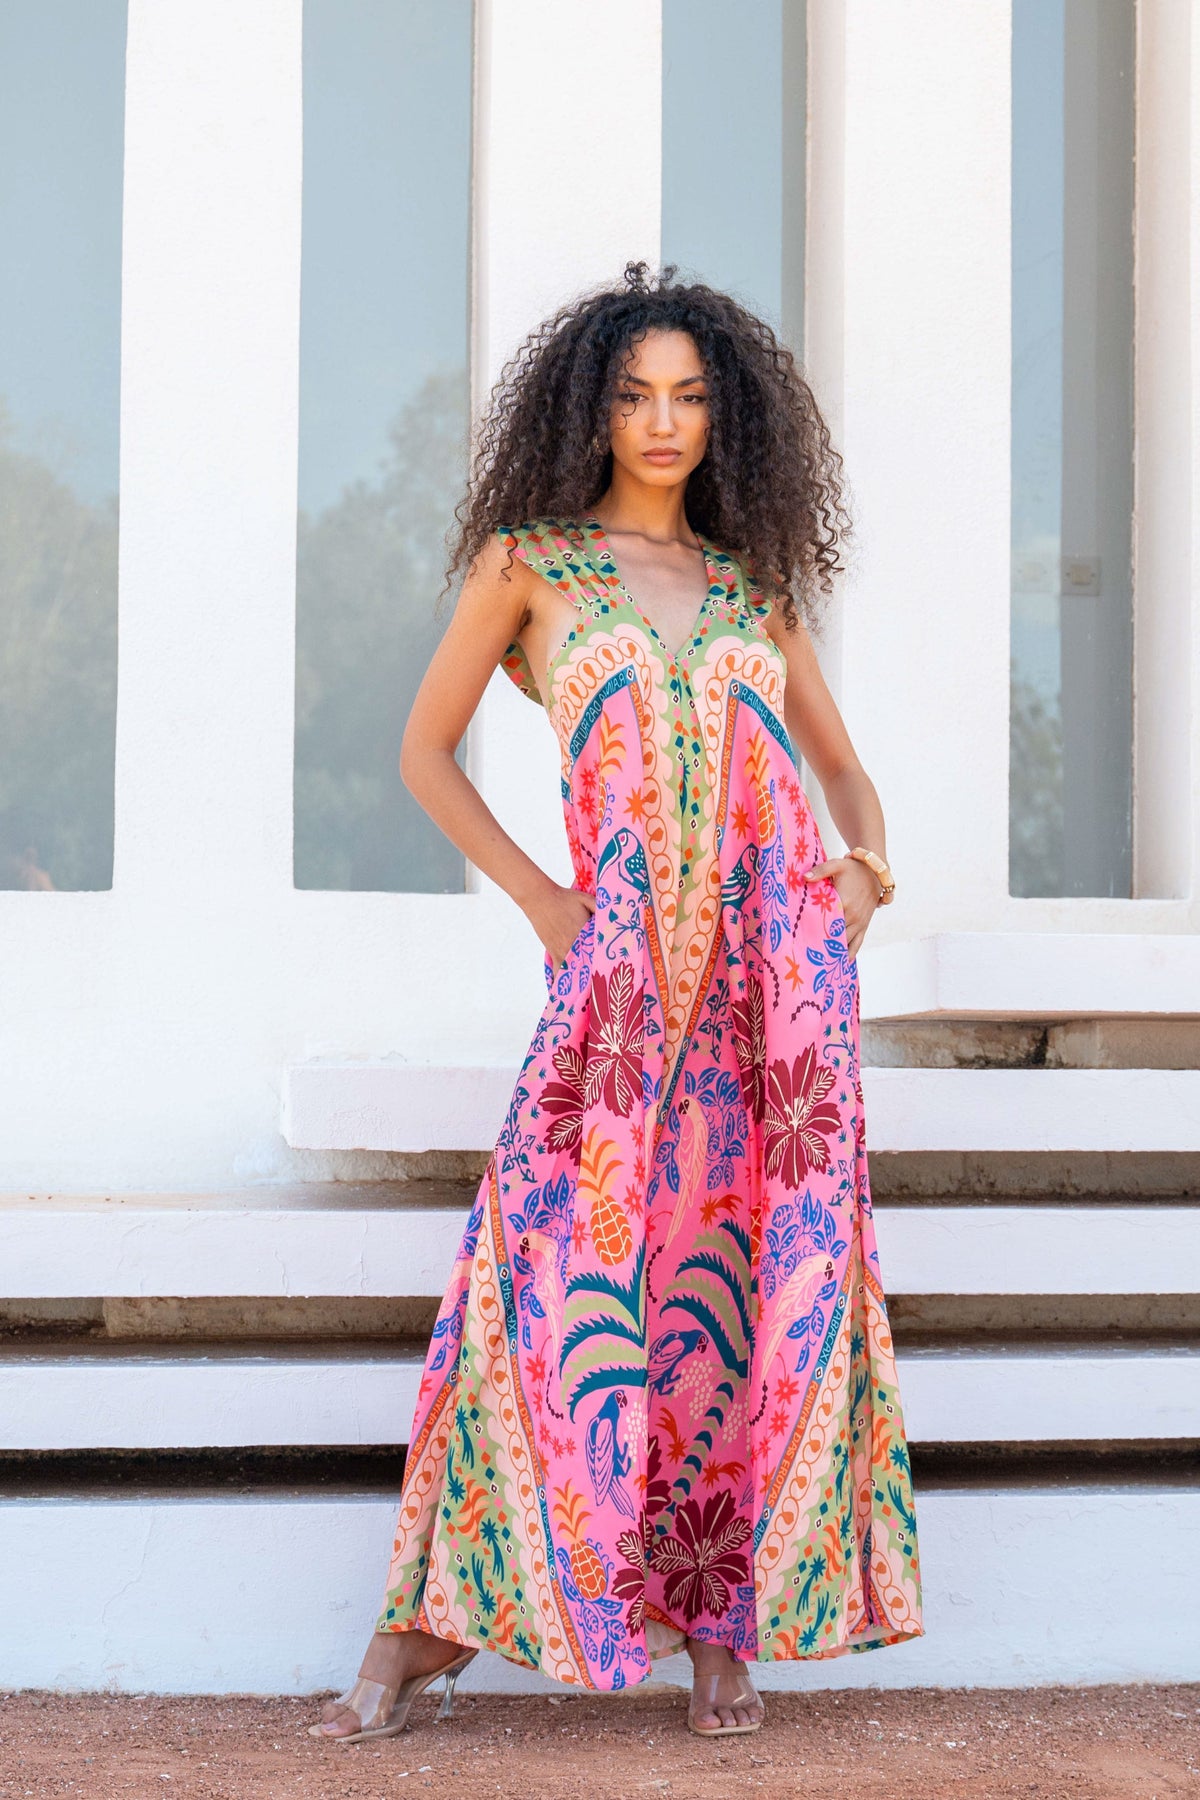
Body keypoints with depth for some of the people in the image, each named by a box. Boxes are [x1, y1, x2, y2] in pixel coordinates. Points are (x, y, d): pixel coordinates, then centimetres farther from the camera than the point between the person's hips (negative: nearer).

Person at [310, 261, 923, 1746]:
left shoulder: (750, 580, 15)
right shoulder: (528, 560, 8)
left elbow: (841, 764, 23)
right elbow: (425, 750, 12)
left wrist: (865, 868, 1)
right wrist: (540, 902, 2)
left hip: (783, 947, 3)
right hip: (627, 961, -3)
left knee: (760, 1270, 0)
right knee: (555, 1253, -11)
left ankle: (725, 1617, 8)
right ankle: (431, 1621, -4)